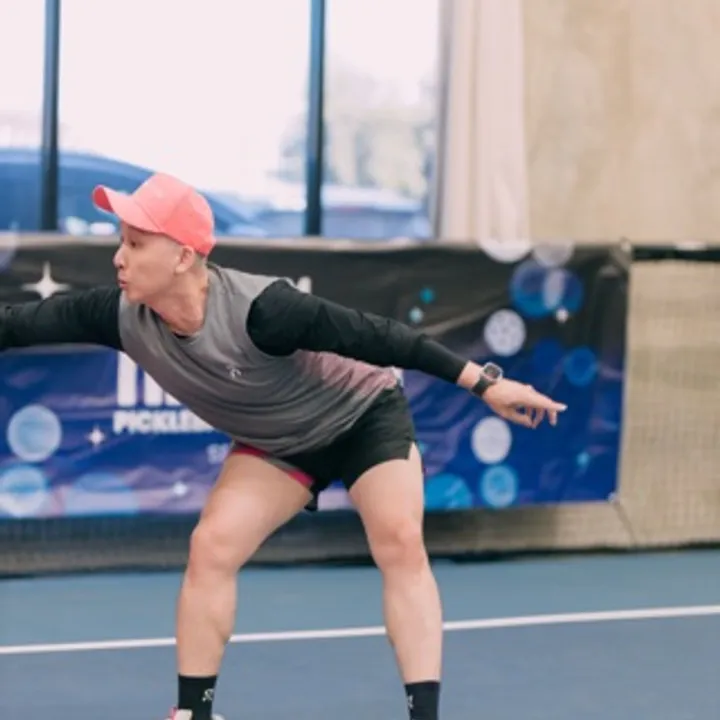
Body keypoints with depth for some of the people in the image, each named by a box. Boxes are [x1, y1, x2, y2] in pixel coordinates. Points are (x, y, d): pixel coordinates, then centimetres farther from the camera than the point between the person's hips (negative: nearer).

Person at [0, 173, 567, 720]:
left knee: (400, 544, -19)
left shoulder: (259, 309, -40)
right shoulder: (124, 318, -25)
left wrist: (483, 383, -36)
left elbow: (375, 336, -37)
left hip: (365, 413, -5)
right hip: (275, 442, 5)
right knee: (212, 546, -11)